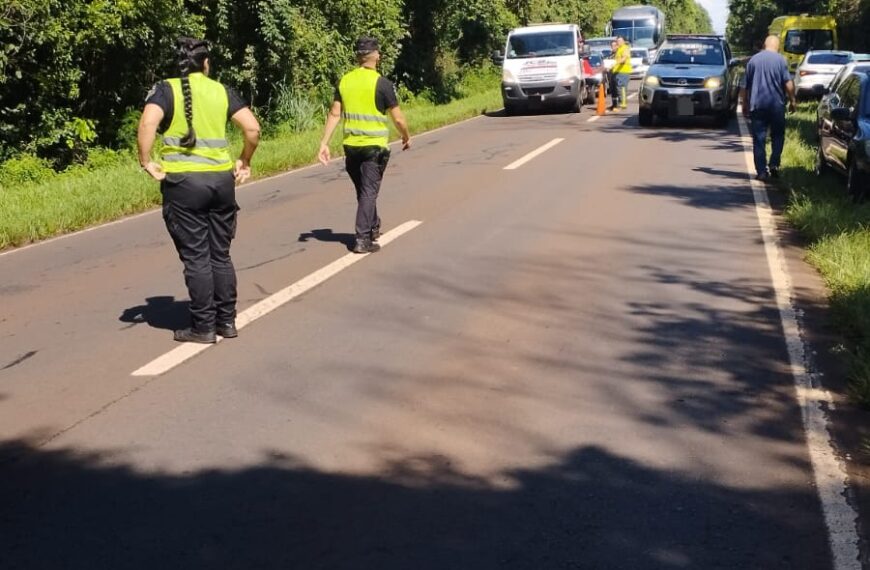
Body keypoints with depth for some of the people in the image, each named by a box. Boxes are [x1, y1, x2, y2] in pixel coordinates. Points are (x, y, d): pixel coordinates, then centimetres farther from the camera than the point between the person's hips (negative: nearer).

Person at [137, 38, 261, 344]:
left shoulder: (166, 89, -2)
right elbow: (253, 128, -3)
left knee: (196, 257, 3)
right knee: (220, 254, 14)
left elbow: (148, 122, -20)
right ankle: (226, 321, 20)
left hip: (183, 181, -3)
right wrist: (244, 162, 10)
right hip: (221, 179, 3)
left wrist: (146, 161, -11)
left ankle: (203, 327, 8)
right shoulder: (222, 91, 6)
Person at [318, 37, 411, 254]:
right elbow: (398, 118, -7)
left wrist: (324, 143, 4)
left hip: (351, 145, 5)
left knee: (363, 190, 19)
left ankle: (373, 228, 36)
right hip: (375, 146, -5)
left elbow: (334, 114, 1)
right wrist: (406, 137, 10)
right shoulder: (382, 84, -11)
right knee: (368, 192, 0)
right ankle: (363, 240, -3)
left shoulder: (345, 81, 3)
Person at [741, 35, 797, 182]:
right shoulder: (780, 60, -2)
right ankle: (774, 165, 3)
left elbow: (744, 86, 9)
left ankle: (761, 171, -1)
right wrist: (792, 101, 3)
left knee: (759, 139, 2)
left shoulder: (753, 60, 7)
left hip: (757, 105, 1)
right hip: (776, 104, -1)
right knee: (778, 136, 15)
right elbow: (788, 83, -7)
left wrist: (745, 104, 18)